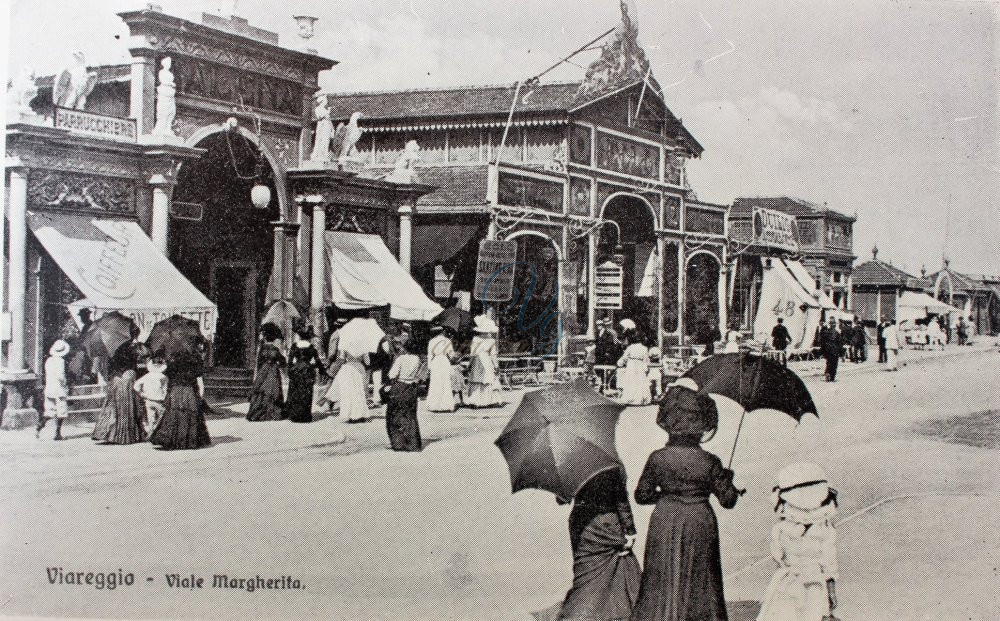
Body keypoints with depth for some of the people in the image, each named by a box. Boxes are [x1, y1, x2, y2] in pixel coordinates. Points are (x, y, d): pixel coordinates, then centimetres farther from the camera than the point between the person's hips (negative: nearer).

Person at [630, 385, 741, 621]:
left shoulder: (657, 459, -8)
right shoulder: (709, 462, -13)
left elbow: (641, 495, -1)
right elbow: (728, 500, -6)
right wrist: (729, 482, 14)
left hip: (665, 525, 1)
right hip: (699, 525, -1)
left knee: (663, 581, 11)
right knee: (699, 581, 13)